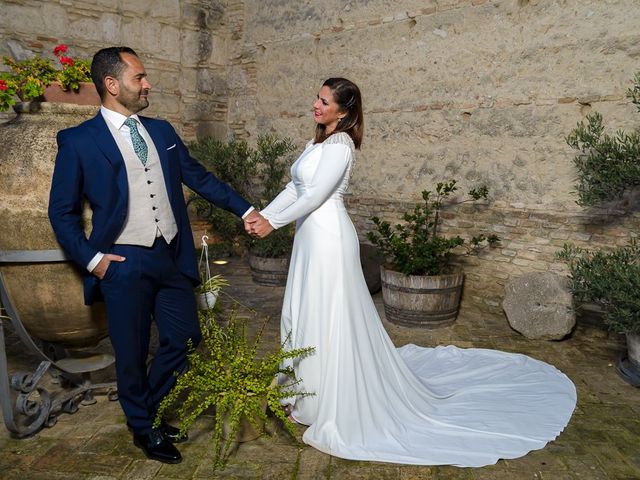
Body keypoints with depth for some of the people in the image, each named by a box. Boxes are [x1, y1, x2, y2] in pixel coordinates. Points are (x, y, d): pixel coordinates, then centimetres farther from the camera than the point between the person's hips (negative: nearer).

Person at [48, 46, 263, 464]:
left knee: (183, 340, 12)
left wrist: (245, 210, 10)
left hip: (172, 257, 5)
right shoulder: (78, 141, -5)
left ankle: (150, 411, 39)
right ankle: (143, 428, 36)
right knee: (132, 353, 10)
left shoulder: (162, 131, 9)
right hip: (124, 264, -4)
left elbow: (199, 177, 13)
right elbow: (62, 211, 0)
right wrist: (91, 259, -9)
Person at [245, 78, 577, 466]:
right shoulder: (318, 142, 14)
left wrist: (273, 223, -13)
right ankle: (312, 390, 35)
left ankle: (340, 406, 13)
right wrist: (262, 214, 3)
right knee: (306, 314, 17)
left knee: (330, 317, -2)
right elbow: (295, 188, 12)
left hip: (328, 237, -10)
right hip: (312, 236, 10)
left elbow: (315, 195, -19)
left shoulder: (340, 144, -14)